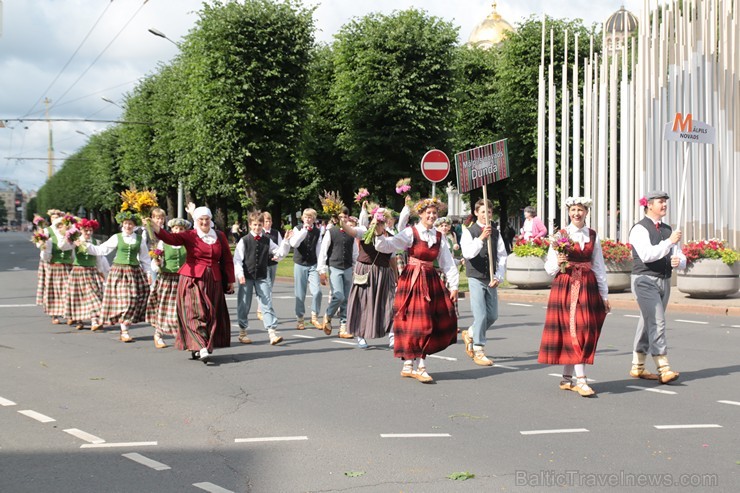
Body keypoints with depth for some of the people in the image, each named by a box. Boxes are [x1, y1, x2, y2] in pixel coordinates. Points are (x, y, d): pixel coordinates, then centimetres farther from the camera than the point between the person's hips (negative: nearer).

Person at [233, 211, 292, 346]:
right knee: (244, 305, 7)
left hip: (262, 277, 2)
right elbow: (237, 259, -6)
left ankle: (272, 332, -9)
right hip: (247, 277, -2)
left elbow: (280, 253, 8)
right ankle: (242, 332, 20)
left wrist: (286, 241, -4)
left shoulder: (267, 240, 4)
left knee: (267, 303, -5)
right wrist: (239, 274, -17)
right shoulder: (244, 241, -4)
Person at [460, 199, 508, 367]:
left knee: (493, 316, 9)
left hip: (491, 280, 5)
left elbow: (502, 256, 6)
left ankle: (470, 334, 33)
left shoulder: (496, 233, 8)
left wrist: (499, 277, -5)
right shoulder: (469, 232, -4)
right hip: (476, 278, -5)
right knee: (480, 315, -9)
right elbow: (468, 253, -20)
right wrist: (481, 238, -32)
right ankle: (479, 351, 0)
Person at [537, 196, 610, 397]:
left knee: (587, 332, 4)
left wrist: (604, 295, 13)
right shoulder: (560, 235, 0)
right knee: (575, 331, -10)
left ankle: (566, 378, 15)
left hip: (588, 288, 4)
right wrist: (558, 263, -21)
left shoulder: (593, 236, 9)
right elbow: (549, 267, 1)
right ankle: (581, 380, -10)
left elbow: (599, 266, 14)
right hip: (565, 287, -4)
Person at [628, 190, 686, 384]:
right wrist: (669, 242, -24)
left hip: (664, 281, 8)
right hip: (646, 281, -8)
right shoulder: (640, 229, -9)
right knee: (656, 323, -15)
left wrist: (678, 261, -10)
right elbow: (647, 255, -23)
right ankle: (664, 370, -18)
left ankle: (637, 368, 21)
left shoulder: (667, 230, 14)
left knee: (648, 324, 13)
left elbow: (681, 257, 14)